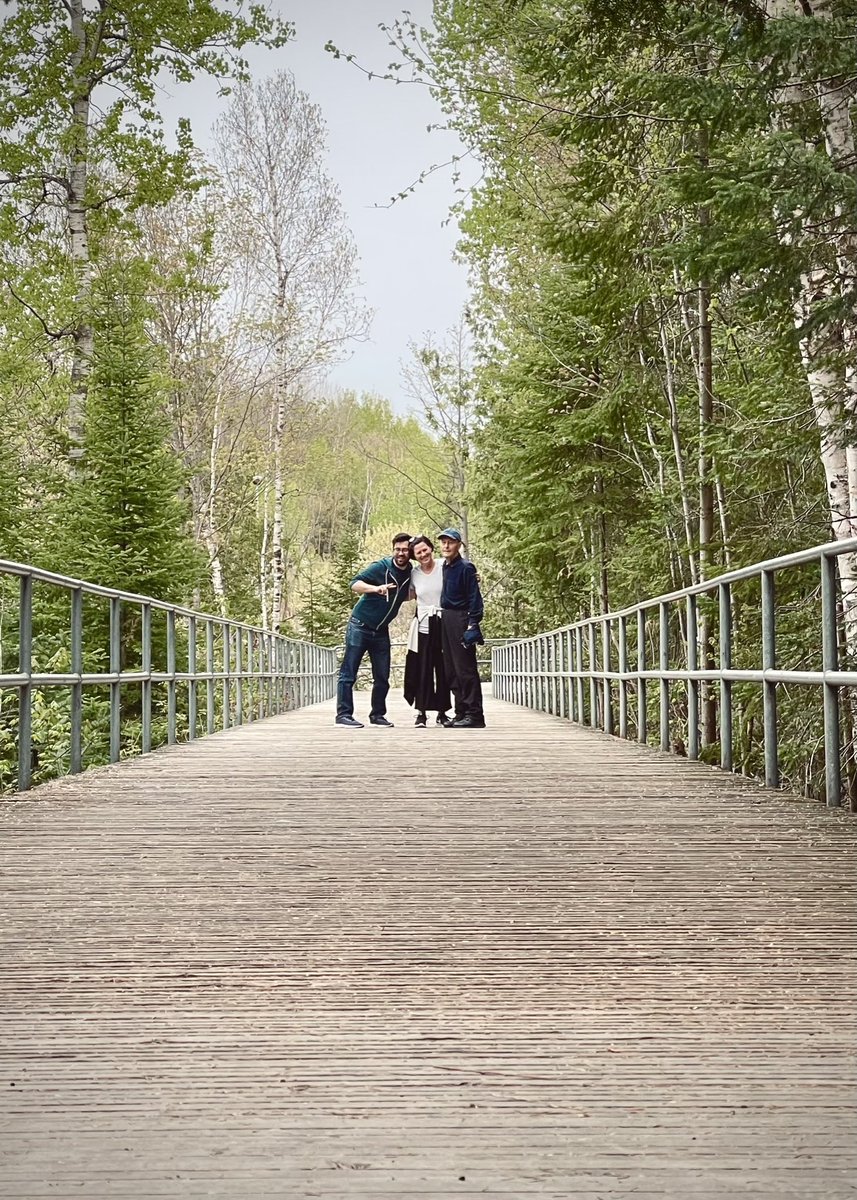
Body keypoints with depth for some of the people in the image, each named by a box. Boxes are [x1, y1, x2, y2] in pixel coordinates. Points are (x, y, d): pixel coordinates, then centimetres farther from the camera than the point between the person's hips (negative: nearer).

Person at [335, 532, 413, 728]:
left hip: (381, 631, 6)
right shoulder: (380, 567, -14)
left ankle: (377, 715, 17)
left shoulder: (411, 574, 4)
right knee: (348, 673, -5)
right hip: (360, 625, -6)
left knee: (382, 677, 7)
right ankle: (343, 714, -4)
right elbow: (355, 584, -22)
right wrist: (376, 588, -38)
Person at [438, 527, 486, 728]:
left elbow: (474, 597, -11)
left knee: (465, 669, -8)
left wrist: (472, 624, -18)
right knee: (451, 670, 9)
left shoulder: (465, 567, -9)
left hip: (461, 620, -8)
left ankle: (474, 715, -5)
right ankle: (461, 713, 15)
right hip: (446, 619, 8)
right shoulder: (444, 567, 13)